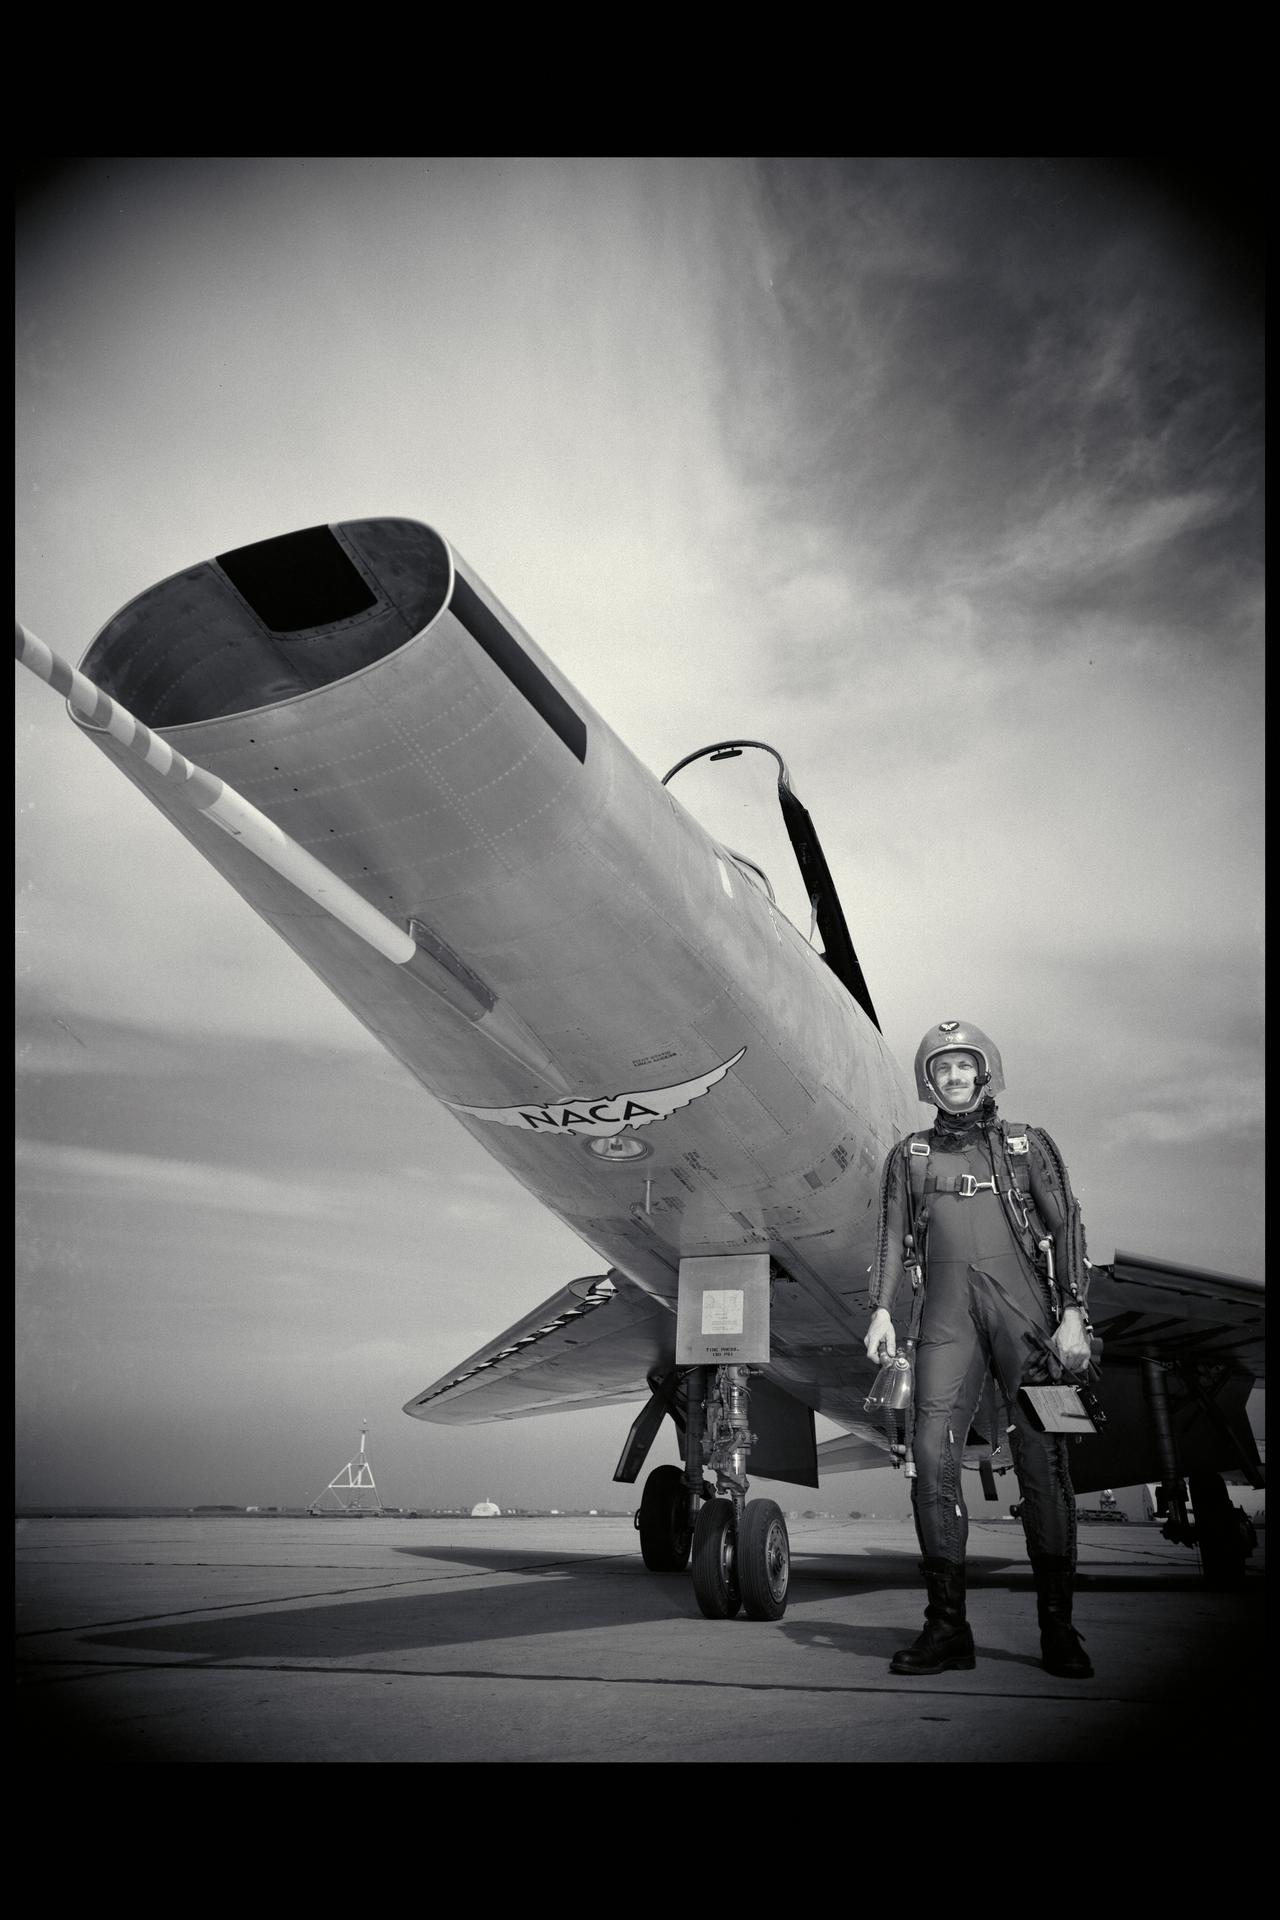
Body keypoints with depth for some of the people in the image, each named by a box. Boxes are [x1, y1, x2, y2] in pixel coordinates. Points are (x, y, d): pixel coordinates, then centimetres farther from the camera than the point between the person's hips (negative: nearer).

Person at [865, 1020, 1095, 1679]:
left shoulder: (1027, 1145, 14)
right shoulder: (909, 1155, 18)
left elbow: (1067, 1229, 8)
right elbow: (892, 1236, 12)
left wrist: (1073, 1314, -4)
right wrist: (882, 1310, -2)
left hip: (1021, 1304, -1)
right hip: (945, 1312, 1)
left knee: (1043, 1462, -3)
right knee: (932, 1456, -8)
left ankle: (1058, 1630, 9)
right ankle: (947, 1628, -1)